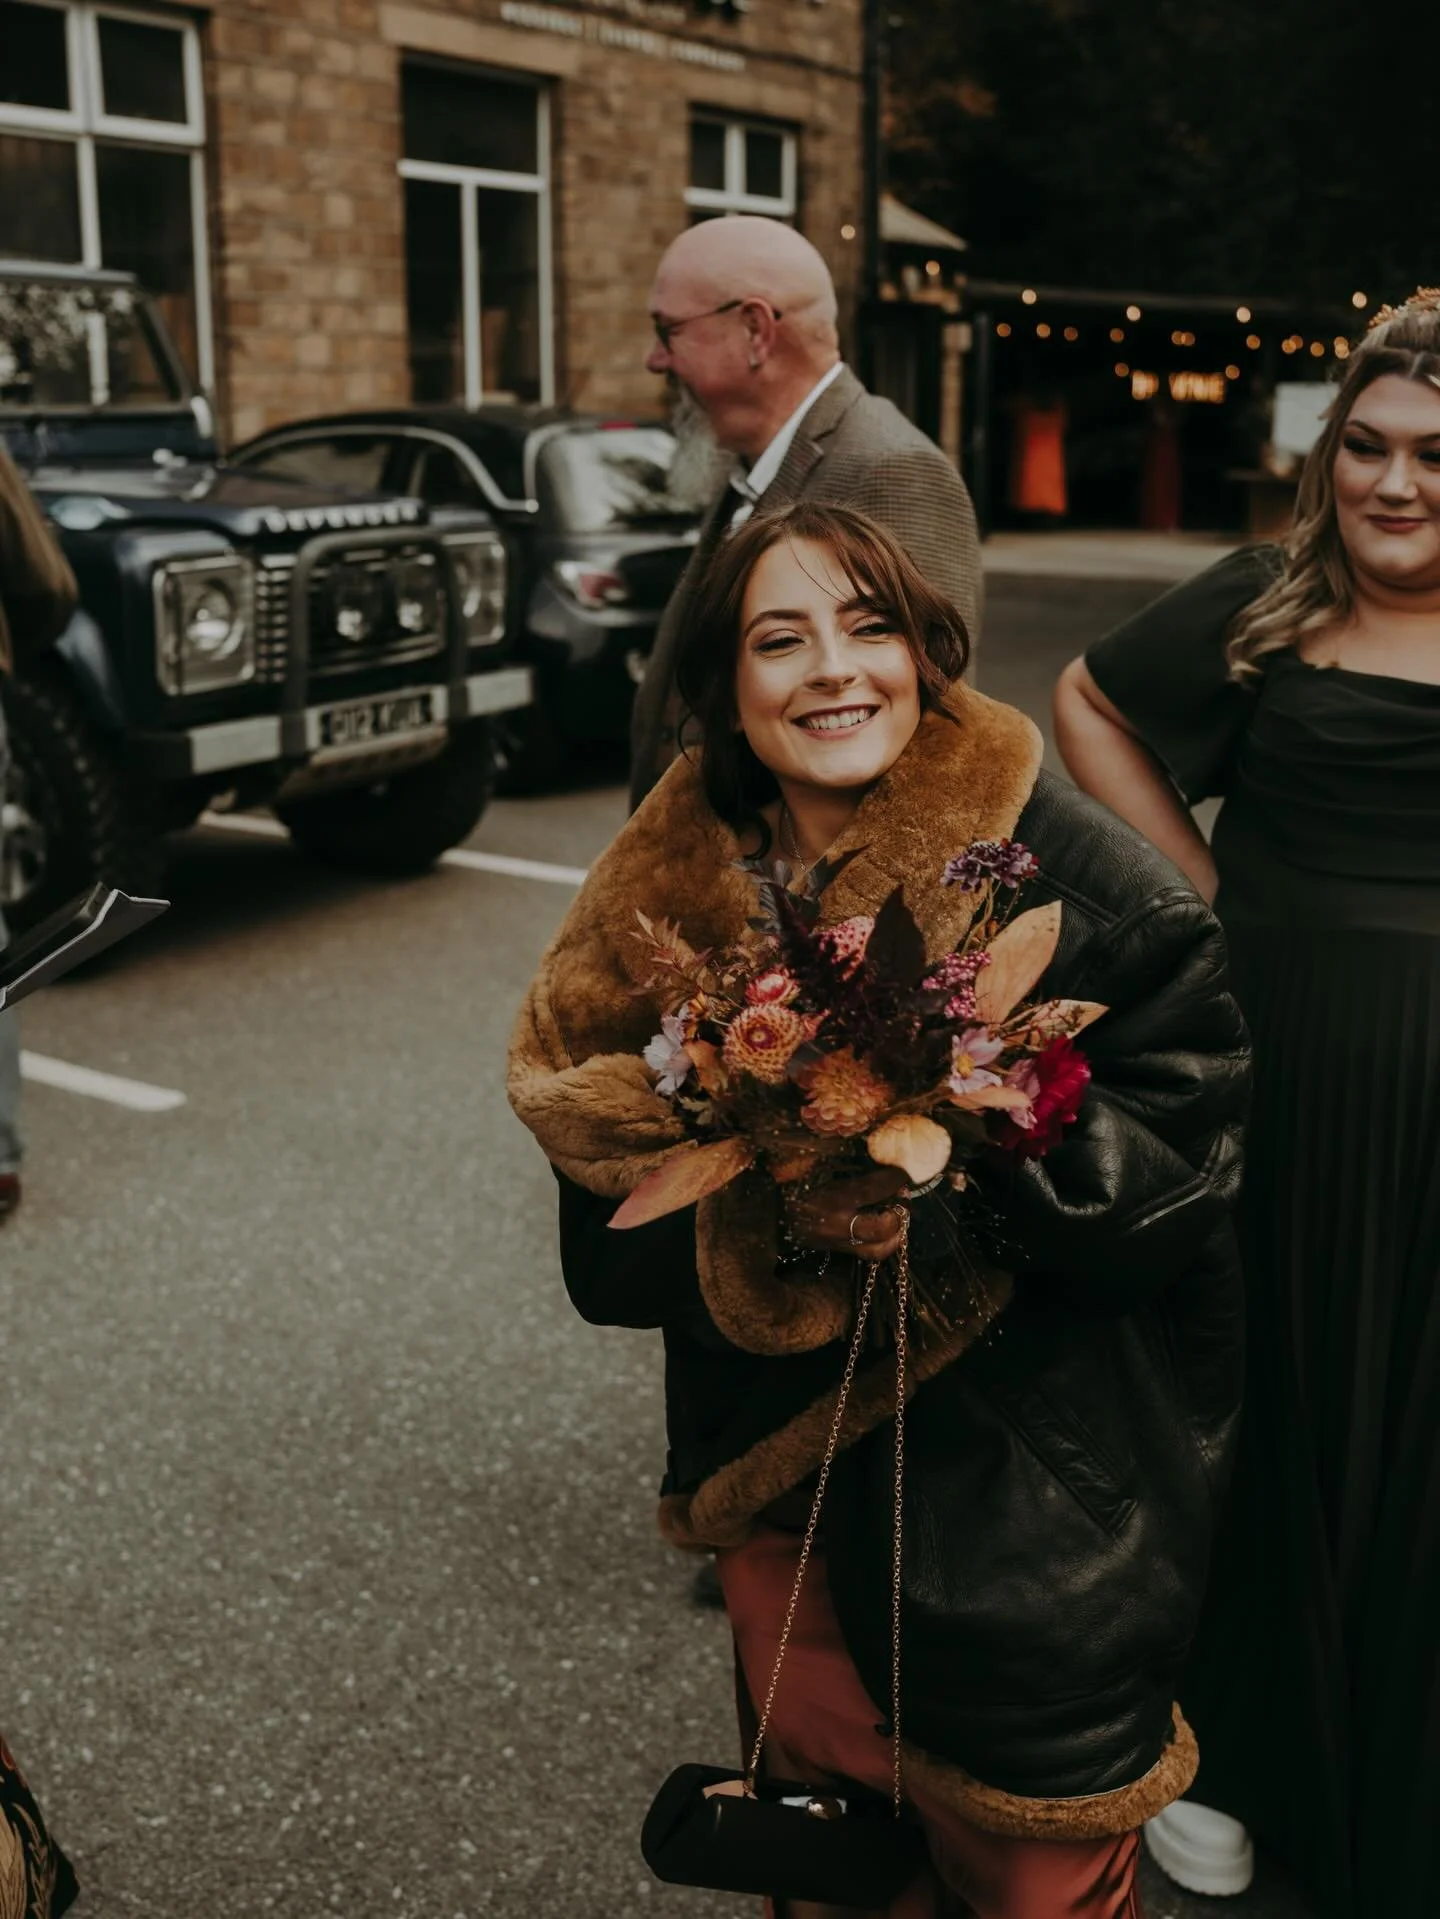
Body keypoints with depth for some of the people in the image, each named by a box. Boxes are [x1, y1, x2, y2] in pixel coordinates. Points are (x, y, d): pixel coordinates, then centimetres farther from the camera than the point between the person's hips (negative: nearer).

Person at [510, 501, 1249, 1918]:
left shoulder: (1067, 871, -14)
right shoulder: (672, 896, -3)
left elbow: (1184, 1131, -13)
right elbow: (609, 1240, -1)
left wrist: (956, 1174, -26)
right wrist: (762, 1219, -21)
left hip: (1026, 1477, -3)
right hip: (782, 1466, 3)